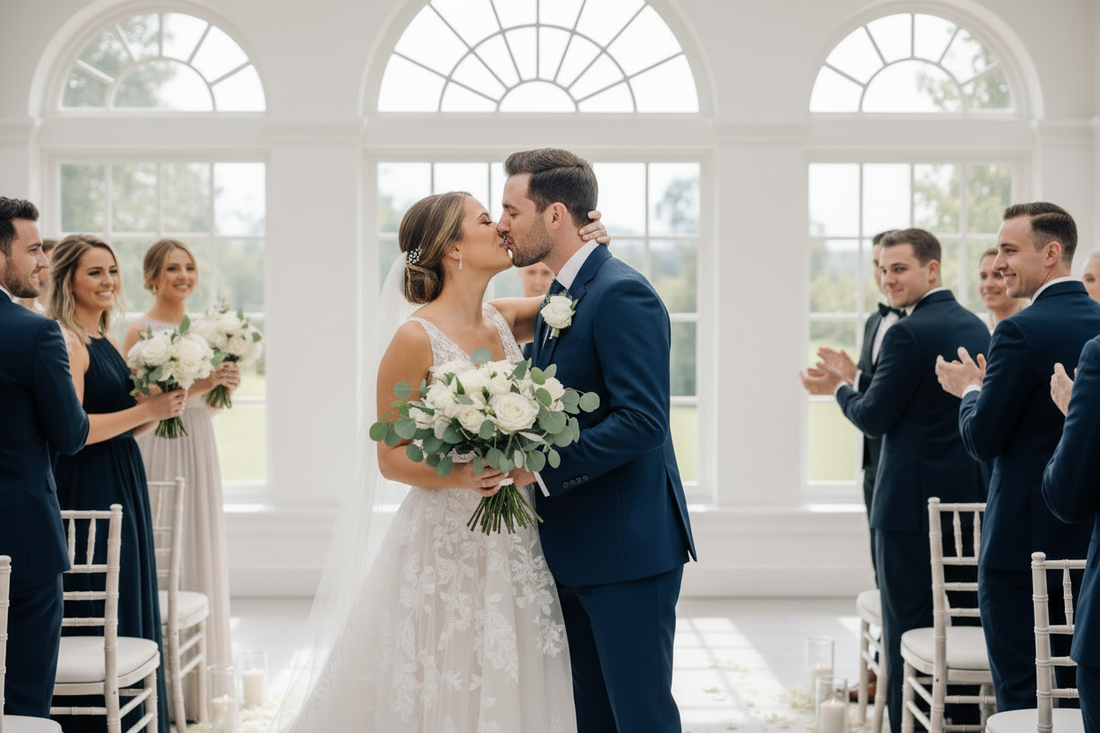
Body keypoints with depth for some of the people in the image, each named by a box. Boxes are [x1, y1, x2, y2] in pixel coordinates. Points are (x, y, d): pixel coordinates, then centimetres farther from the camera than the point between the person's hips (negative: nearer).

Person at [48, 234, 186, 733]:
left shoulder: (106, 340, 15)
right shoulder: (66, 342, -13)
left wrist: (163, 409, 0)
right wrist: (148, 410, -17)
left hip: (124, 490, 9)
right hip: (87, 492, -9)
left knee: (132, 610, 12)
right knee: (96, 616, -3)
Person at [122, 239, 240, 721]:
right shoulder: (141, 331, -8)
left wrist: (224, 385, 0)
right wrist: (198, 384, -21)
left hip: (198, 450, 7)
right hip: (158, 451, -7)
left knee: (201, 552, 10)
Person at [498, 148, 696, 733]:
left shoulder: (621, 294, -16)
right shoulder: (557, 297, 14)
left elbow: (642, 420, -24)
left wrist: (541, 463, -26)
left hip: (627, 550, -9)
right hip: (573, 551, 10)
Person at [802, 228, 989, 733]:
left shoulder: (908, 333, -16)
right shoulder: (977, 327, 10)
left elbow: (874, 418, -14)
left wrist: (838, 389, 5)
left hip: (913, 501, -8)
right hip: (969, 498, 8)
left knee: (907, 627, -1)